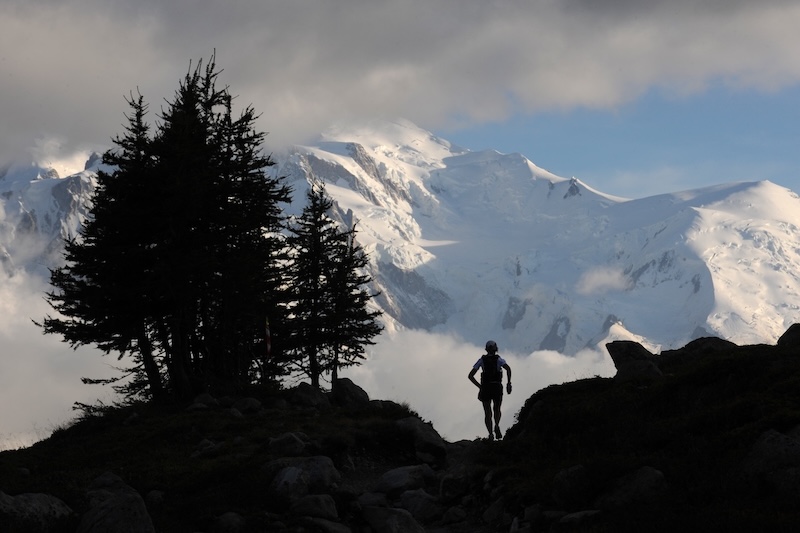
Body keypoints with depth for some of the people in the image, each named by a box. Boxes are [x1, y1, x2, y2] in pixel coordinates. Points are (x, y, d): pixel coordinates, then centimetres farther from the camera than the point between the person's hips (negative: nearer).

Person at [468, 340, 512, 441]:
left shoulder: (482, 360, 9)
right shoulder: (499, 359, 5)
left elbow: (471, 376, 3)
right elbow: (508, 368, -16)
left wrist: (480, 386, 9)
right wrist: (509, 382, -9)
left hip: (485, 388, 0)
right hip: (497, 387, 0)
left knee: (487, 413, 6)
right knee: (497, 410, 20)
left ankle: (490, 433, -15)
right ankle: (497, 426, -9)